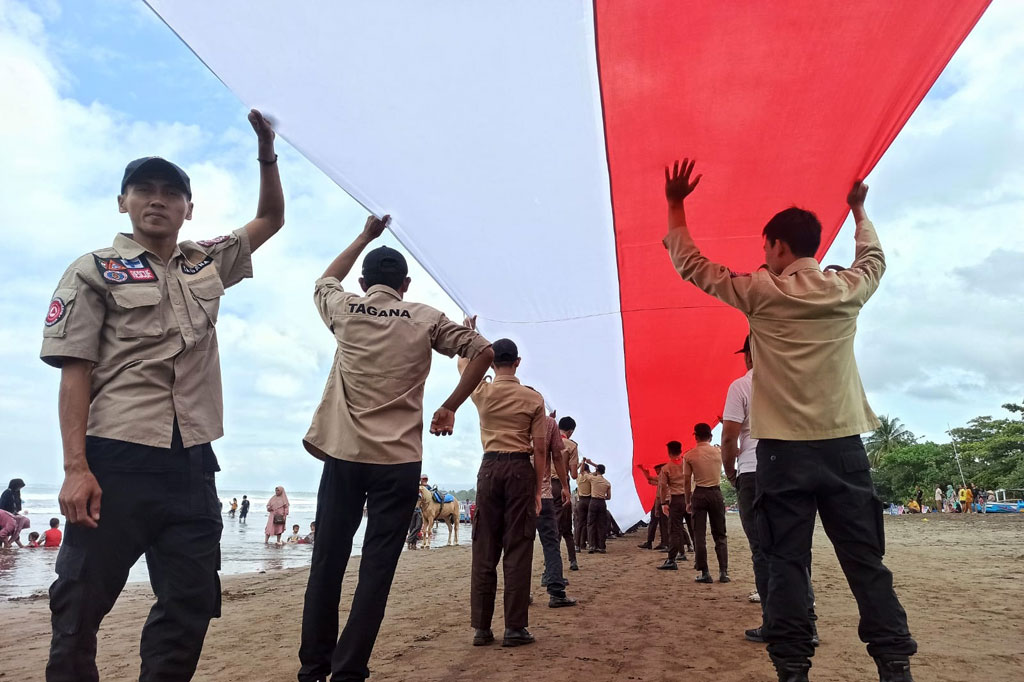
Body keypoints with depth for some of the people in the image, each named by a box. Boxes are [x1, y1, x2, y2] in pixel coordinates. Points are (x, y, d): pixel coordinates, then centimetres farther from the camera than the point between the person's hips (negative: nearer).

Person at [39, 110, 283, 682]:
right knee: (82, 604, 5)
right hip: (116, 458, -4)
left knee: (192, 603, 8)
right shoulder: (94, 272, 3)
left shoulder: (208, 264, 16)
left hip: (192, 462, 5)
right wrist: (76, 467, -12)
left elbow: (271, 220, 26)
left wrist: (267, 153, 12)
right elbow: (76, 371, -4)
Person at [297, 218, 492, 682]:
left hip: (342, 455, 2)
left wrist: (365, 236, 38)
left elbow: (325, 281, 31)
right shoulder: (424, 318, 4)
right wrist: (450, 408, 5)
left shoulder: (344, 310, 8)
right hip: (398, 461, -2)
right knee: (377, 569, 2)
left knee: (327, 563, 9)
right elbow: (482, 351, 0)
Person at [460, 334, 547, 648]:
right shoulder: (533, 398, -1)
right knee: (517, 550, 1)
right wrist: (537, 489, 6)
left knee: (484, 551, 6)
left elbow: (463, 364, 24)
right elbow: (540, 449, -2)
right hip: (520, 469, -2)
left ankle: (481, 627, 11)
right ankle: (515, 628, 3)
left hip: (490, 468, 2)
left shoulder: (482, 392, 3)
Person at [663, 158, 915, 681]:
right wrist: (859, 211, 48)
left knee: (786, 563, 2)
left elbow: (690, 264, 6)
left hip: (784, 449, -3)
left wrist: (675, 205, 15)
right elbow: (873, 258, 32)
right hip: (844, 445, 3)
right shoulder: (849, 289, 7)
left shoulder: (762, 292, -2)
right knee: (866, 562, 7)